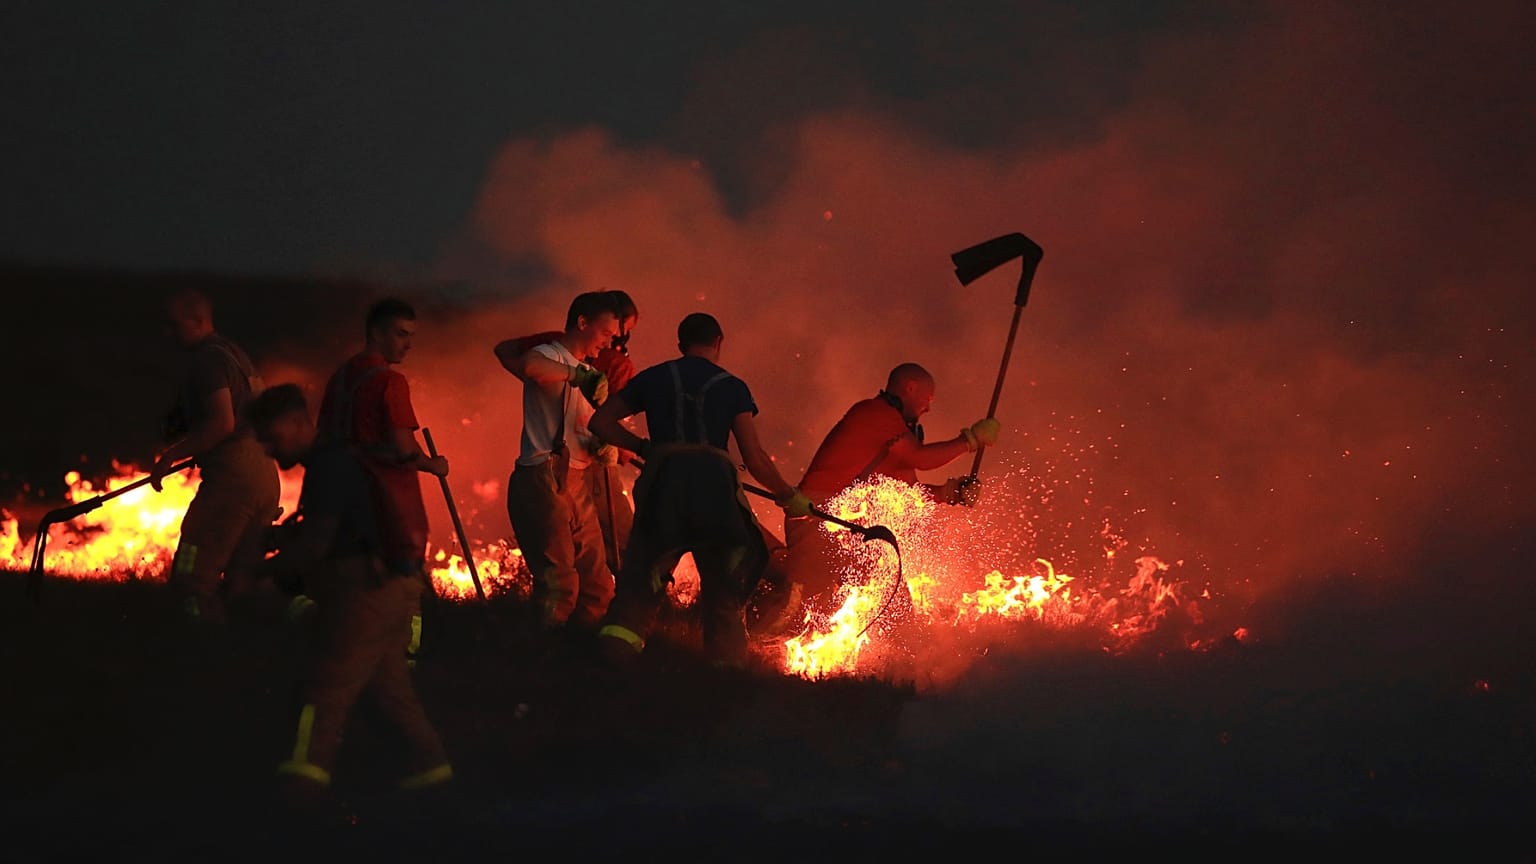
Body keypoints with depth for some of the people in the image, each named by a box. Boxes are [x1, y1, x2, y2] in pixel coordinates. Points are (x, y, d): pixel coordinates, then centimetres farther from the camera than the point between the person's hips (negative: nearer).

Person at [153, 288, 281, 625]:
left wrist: (172, 455, -14)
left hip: (232, 477, -10)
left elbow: (222, 423, -20)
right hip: (264, 476, 10)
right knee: (241, 582, 13)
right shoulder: (236, 354, 19)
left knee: (191, 579, -10)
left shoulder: (207, 359, -10)